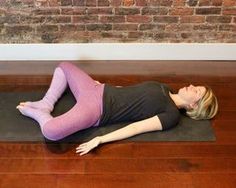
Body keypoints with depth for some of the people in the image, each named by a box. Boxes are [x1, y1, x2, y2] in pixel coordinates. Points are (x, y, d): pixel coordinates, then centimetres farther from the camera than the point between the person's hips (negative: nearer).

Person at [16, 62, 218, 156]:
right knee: (64, 67, 23)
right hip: (100, 90, 9)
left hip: (98, 108, -9)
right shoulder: (165, 89, 11)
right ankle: (45, 104, 15)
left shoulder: (172, 115, -13)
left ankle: (34, 111, 2)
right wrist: (102, 84, 25)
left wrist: (99, 140, -27)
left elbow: (137, 128, -21)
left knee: (50, 131, -31)